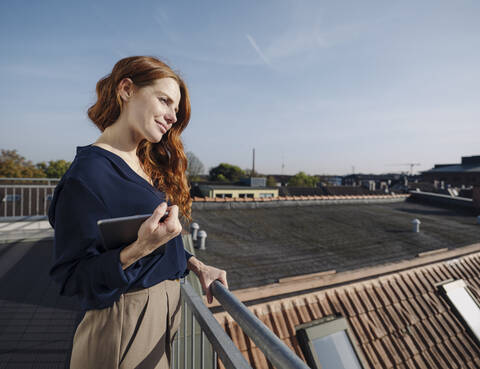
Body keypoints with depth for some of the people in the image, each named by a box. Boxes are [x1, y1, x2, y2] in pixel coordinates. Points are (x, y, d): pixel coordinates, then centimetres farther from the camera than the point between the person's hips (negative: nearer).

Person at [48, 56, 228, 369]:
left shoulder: (149, 164, 6)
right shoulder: (89, 173, -21)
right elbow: (71, 277, -18)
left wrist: (196, 265, -1)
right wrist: (140, 248, -32)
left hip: (166, 307, 8)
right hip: (125, 319, -8)